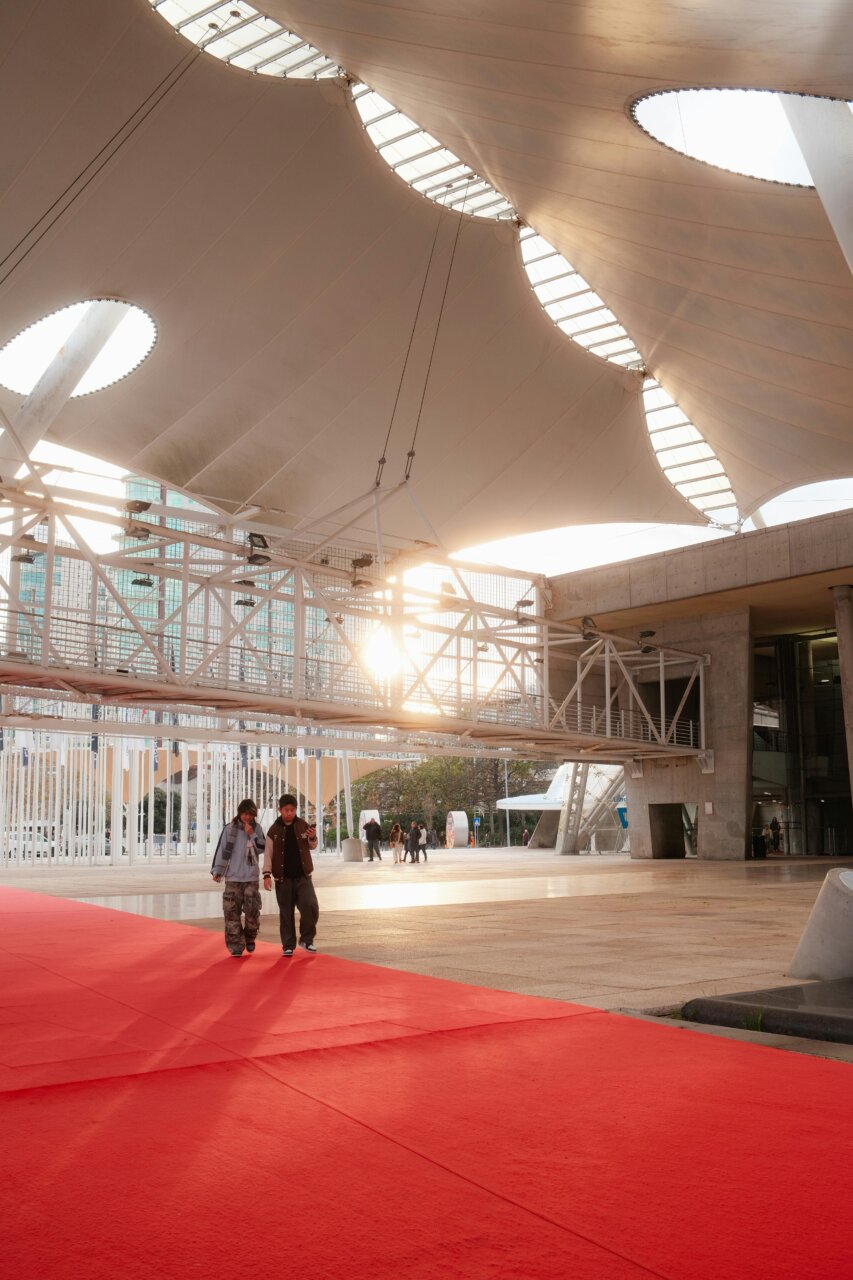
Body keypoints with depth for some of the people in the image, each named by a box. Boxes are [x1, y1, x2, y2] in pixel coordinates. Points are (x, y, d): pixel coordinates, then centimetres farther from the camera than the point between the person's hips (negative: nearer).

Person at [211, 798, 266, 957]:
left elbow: (262, 848, -2)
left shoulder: (257, 828, 4)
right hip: (232, 877, -1)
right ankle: (236, 945, 4)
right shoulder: (229, 828, 0)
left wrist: (252, 835, -13)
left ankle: (250, 938, 22)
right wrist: (217, 870, -3)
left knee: (252, 910, -2)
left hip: (251, 878, 1)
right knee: (232, 912, -3)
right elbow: (221, 850, 1)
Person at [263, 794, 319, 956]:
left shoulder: (303, 825, 1)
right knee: (286, 912, 5)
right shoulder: (274, 830, -2)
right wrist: (267, 874, -9)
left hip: (303, 875, 0)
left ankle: (306, 939, 4)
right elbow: (268, 854, 0)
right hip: (283, 877, 0)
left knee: (310, 906, -14)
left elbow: (312, 847, 11)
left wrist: (313, 838, -11)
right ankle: (288, 945, 15)